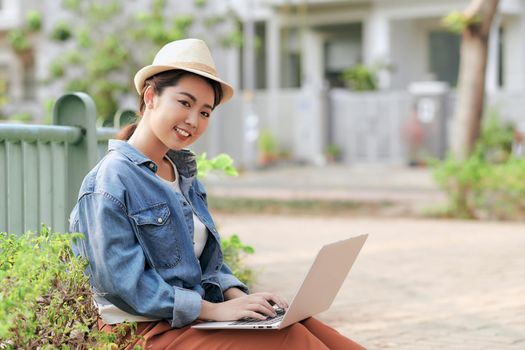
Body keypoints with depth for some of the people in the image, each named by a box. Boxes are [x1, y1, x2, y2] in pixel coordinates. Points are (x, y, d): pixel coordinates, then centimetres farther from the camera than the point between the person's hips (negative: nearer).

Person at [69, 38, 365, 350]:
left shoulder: (184, 175, 15)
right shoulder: (111, 181, -12)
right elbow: (125, 285, -18)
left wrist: (237, 296, -2)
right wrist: (213, 310, -19)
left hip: (196, 318, 8)